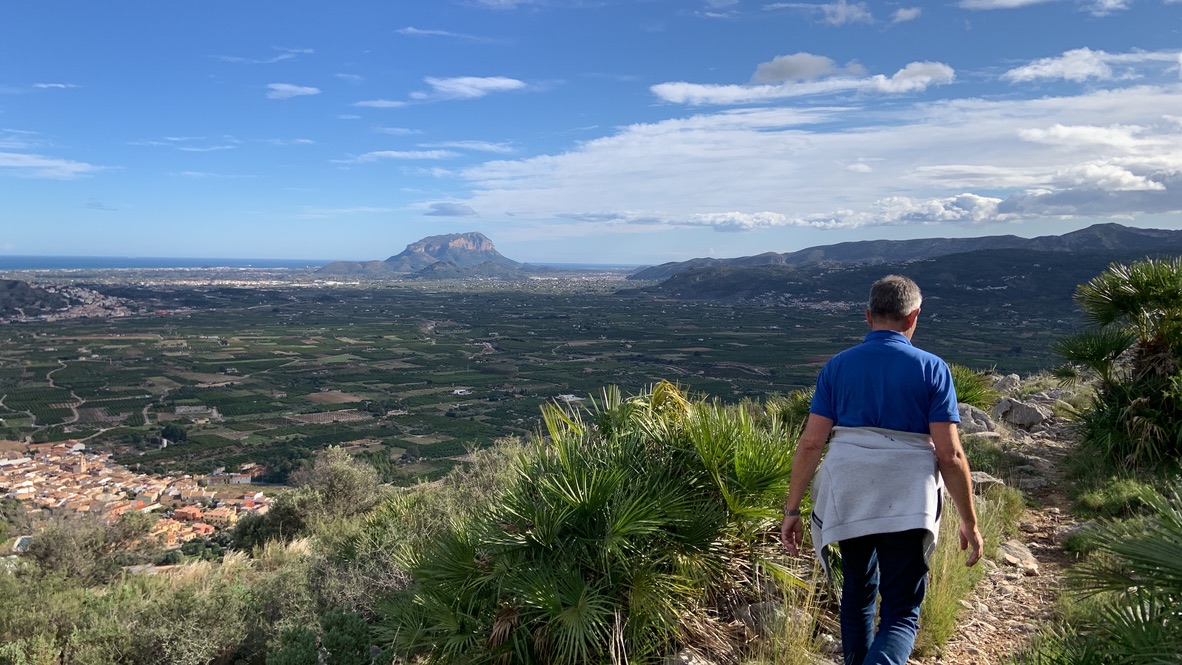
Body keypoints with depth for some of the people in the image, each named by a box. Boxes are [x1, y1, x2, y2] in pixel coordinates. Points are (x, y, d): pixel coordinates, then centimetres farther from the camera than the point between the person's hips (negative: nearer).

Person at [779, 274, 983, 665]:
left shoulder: (837, 366, 2)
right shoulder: (932, 369, -3)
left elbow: (811, 443, -3)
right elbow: (949, 453, -7)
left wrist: (792, 510, 3)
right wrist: (969, 522, 2)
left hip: (848, 501, 3)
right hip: (907, 507, -2)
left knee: (858, 593, 24)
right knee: (902, 614, 4)